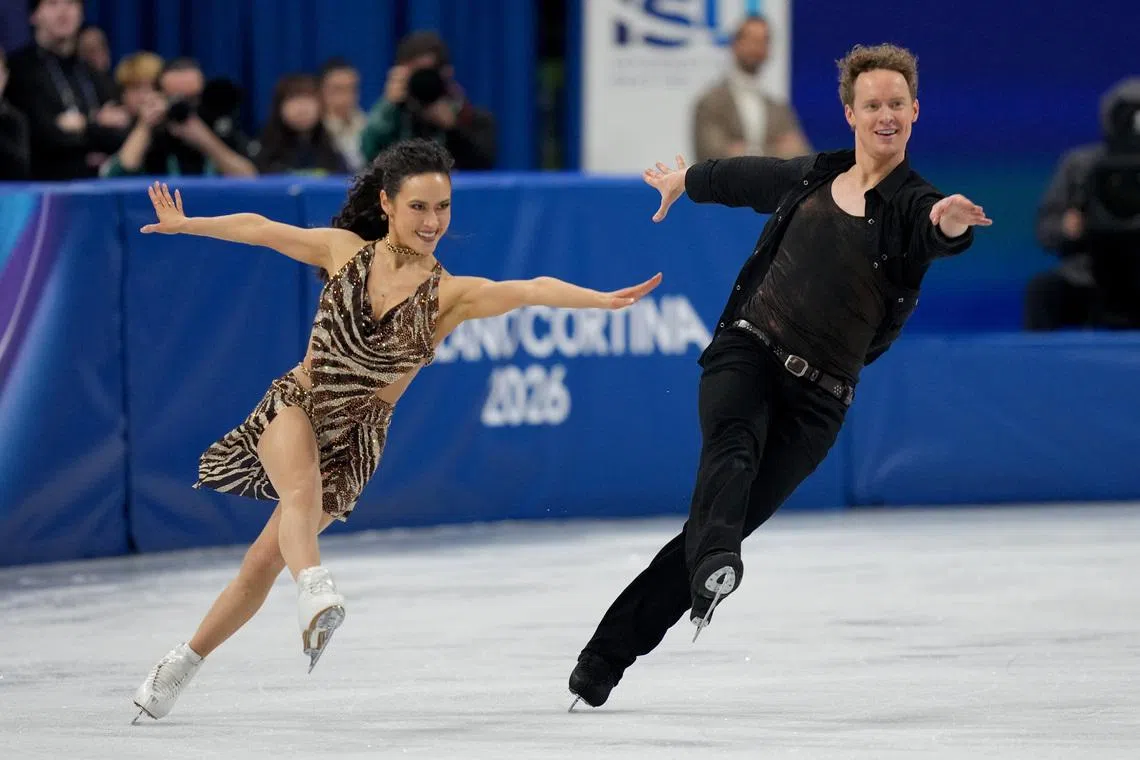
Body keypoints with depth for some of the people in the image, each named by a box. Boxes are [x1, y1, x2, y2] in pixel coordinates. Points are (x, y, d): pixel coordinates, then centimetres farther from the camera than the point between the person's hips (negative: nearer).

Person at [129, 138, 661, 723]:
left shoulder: (449, 295, -11)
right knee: (301, 493, -34)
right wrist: (184, 224, 21)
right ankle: (316, 592, -59)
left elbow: (532, 290, -27)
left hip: (354, 439, 0)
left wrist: (603, 300, -42)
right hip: (294, 407, 0)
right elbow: (259, 229, 9)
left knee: (266, 560, 0)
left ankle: (181, 665, 16)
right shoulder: (345, 251, -5)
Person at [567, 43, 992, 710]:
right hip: (748, 348, 2)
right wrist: (684, 178, 50)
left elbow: (940, 232, -27)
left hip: (818, 395, -2)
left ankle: (603, 660, 2)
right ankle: (713, 569, -61)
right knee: (733, 442, -32)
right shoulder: (809, 178, 10)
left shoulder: (913, 206, -2)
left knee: (721, 527, -6)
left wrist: (953, 224, -51)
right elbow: (739, 179, 31)